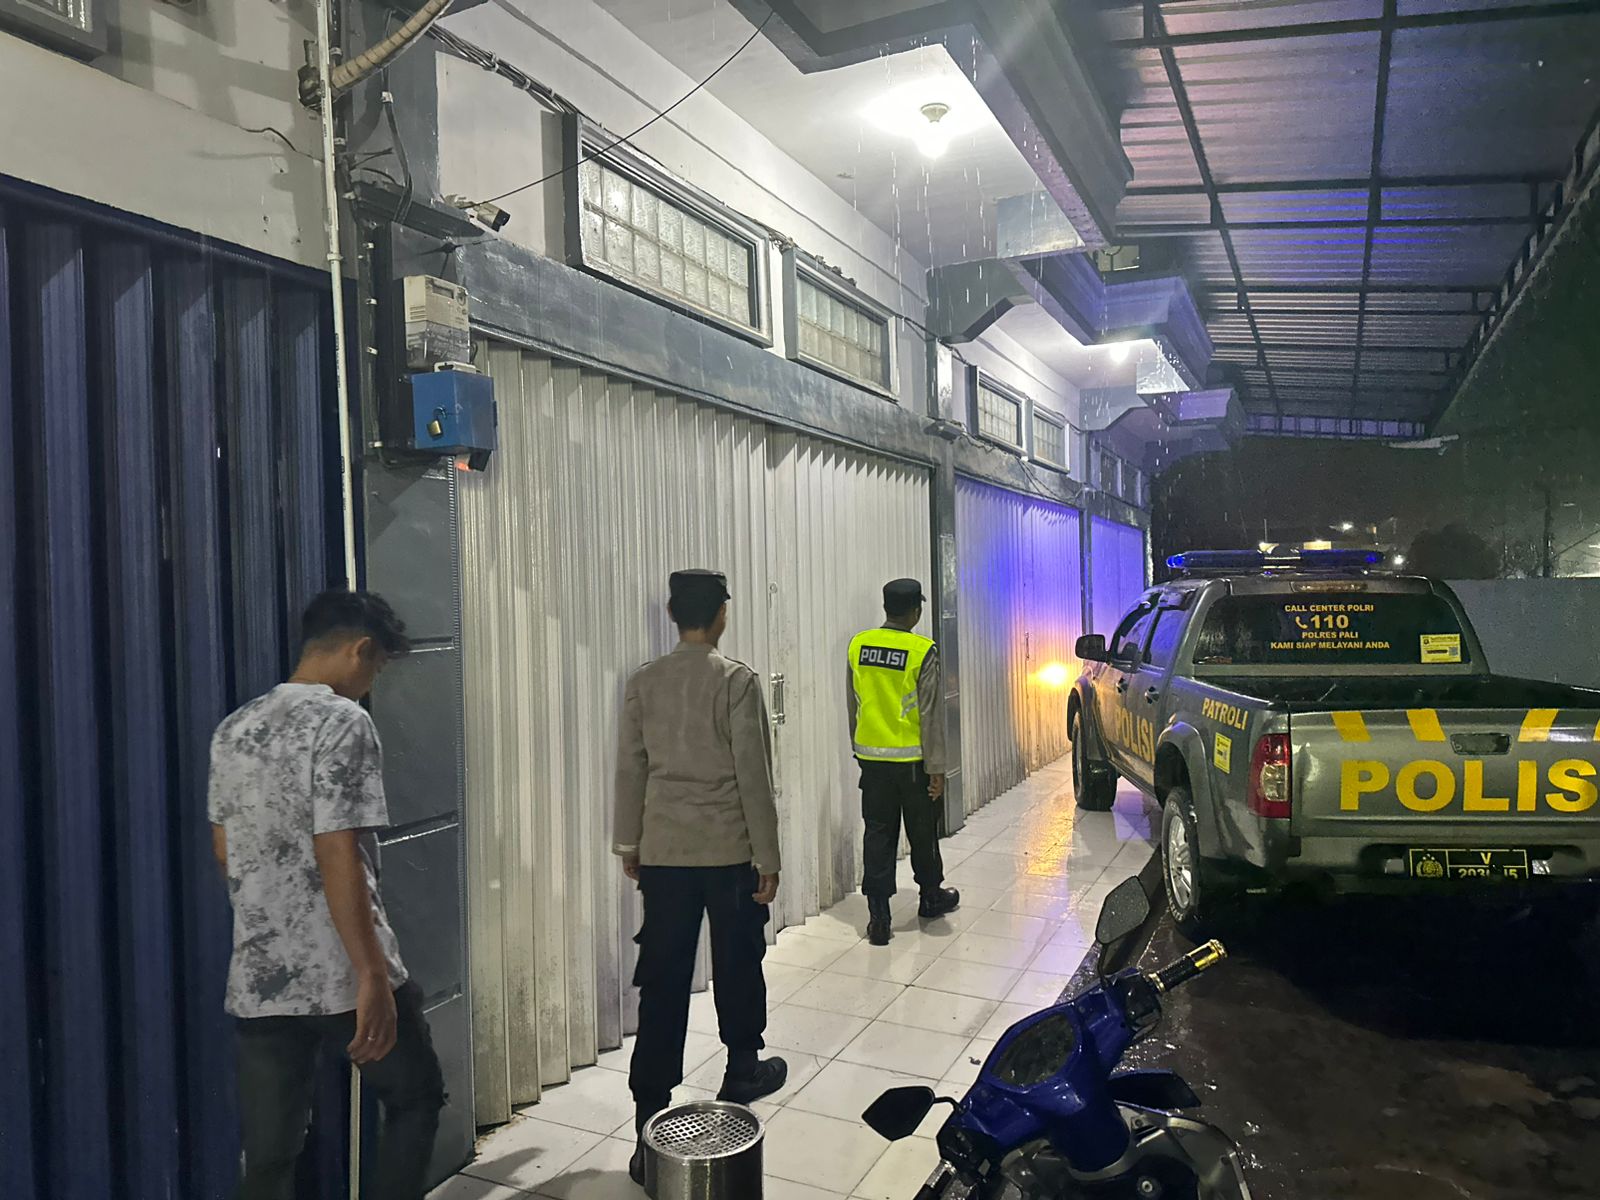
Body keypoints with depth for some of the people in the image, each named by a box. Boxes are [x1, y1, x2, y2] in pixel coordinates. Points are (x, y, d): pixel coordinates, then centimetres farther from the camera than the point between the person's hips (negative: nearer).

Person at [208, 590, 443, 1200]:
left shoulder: (232, 729, 9)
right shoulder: (343, 722, -15)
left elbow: (224, 849, 18)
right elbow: (338, 857, -22)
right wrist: (373, 978, -21)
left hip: (258, 978, 7)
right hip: (343, 976, -7)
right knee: (416, 1099, 16)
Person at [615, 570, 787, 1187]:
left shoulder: (643, 683, 2)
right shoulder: (737, 681, -11)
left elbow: (630, 769, 6)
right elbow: (753, 777, -11)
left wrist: (629, 844, 16)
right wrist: (768, 858, -4)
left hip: (663, 852, 3)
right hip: (729, 850, -3)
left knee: (662, 981, 5)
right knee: (738, 965, 18)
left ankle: (650, 1128, 7)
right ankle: (743, 1070, 38)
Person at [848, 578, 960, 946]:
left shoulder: (858, 645, 0)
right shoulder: (923, 652, -14)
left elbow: (853, 704, 9)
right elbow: (930, 715, -13)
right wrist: (936, 768, -8)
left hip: (871, 758, 3)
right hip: (912, 760, -3)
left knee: (878, 834, 7)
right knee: (922, 832, 15)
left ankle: (878, 917, 5)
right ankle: (931, 897, 34)